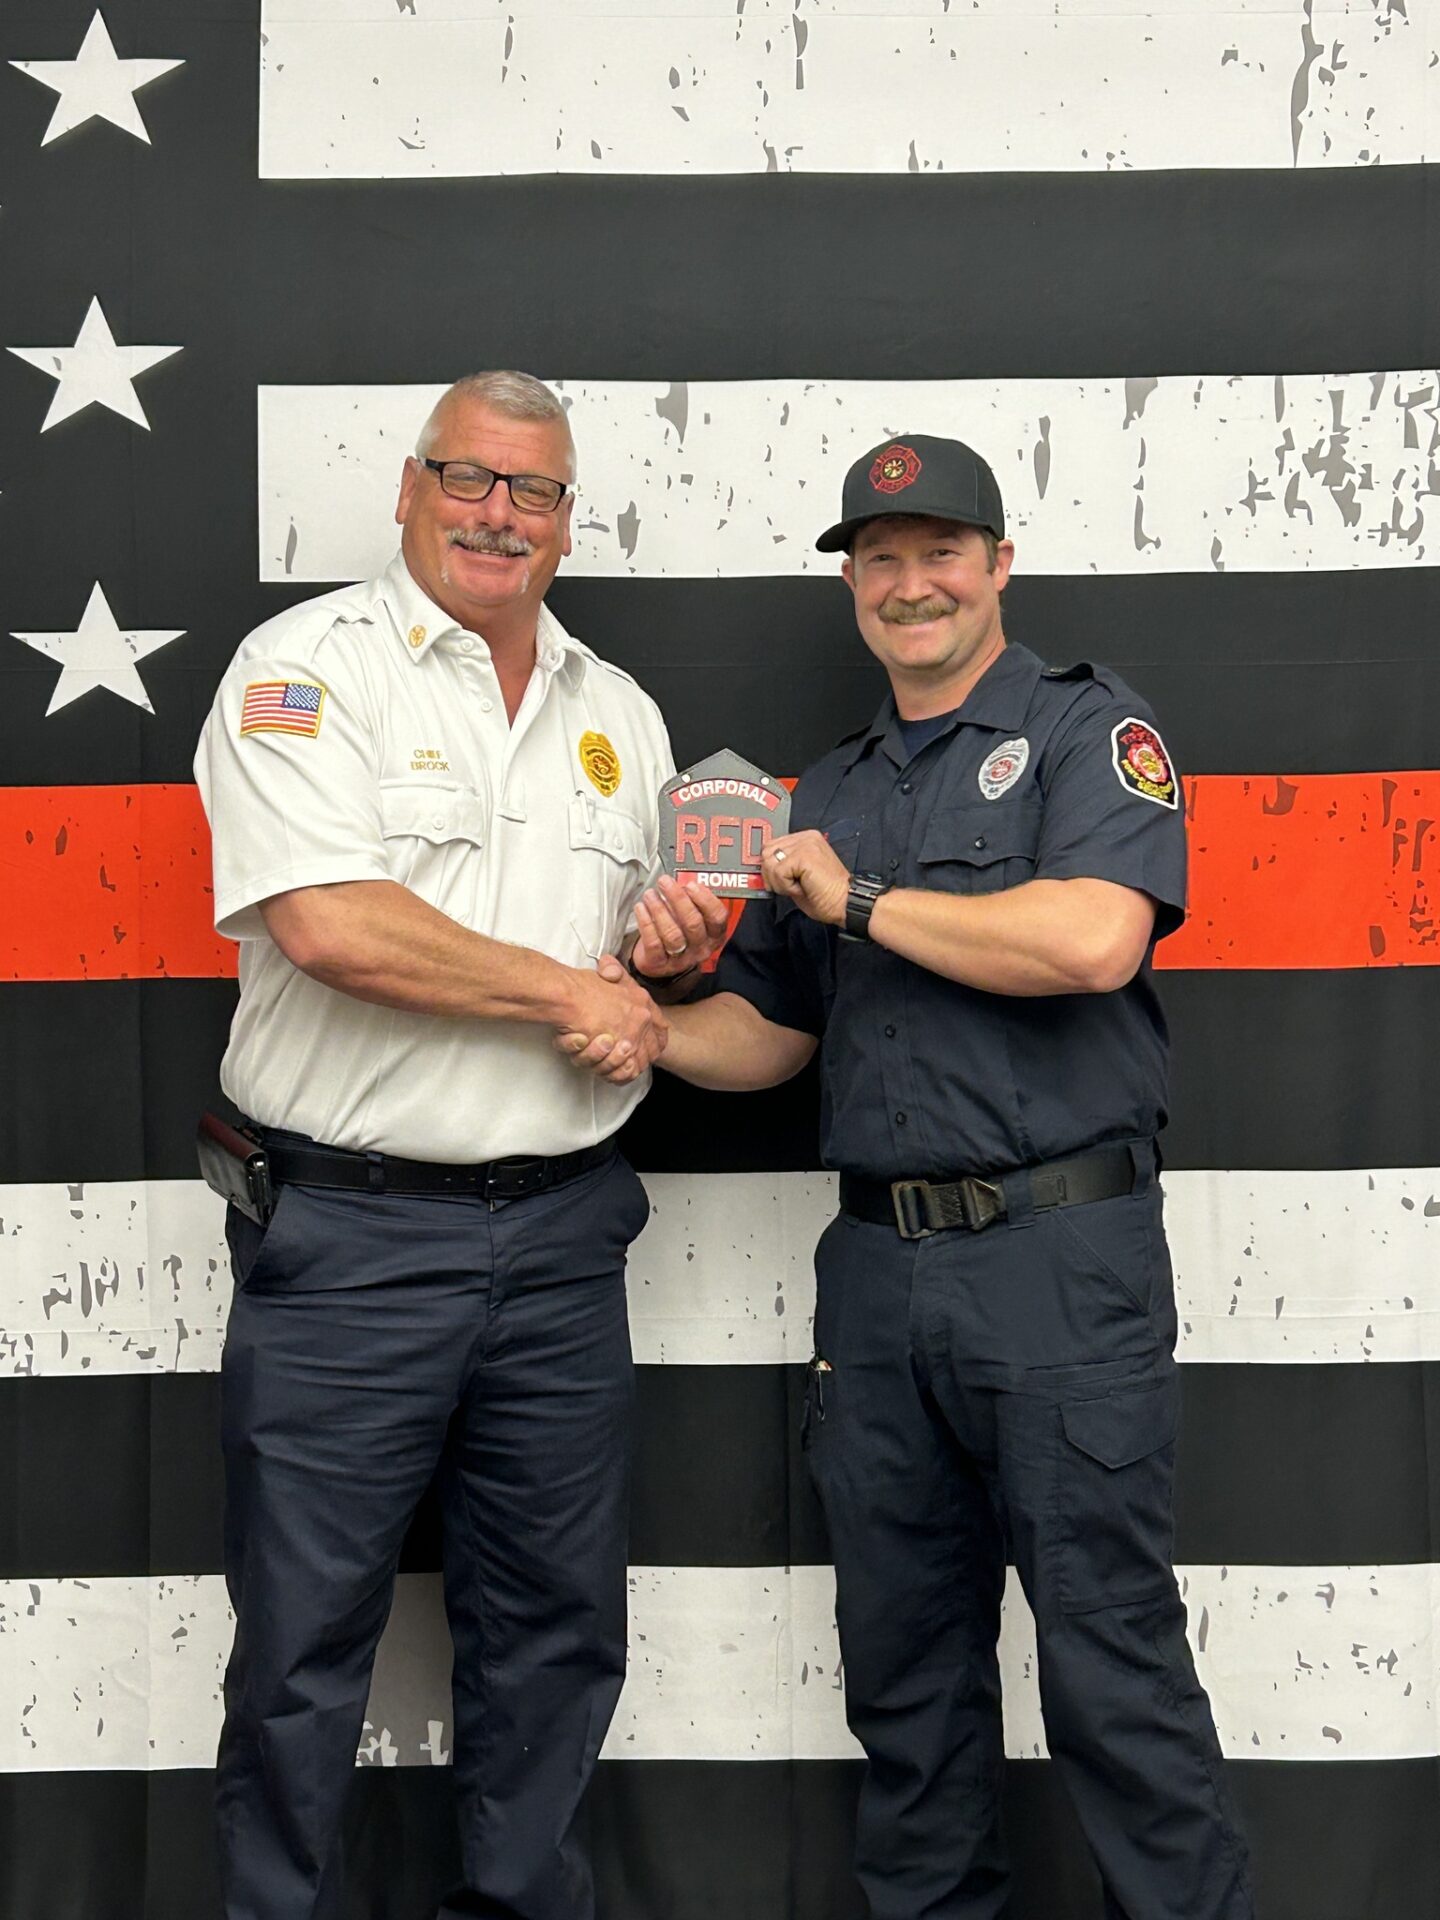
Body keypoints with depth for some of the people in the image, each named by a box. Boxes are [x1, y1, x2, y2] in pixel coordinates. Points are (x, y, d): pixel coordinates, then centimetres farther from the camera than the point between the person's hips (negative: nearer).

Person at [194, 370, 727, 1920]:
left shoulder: (619, 715, 14)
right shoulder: (308, 668, -5)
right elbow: (327, 924, -20)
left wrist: (670, 953, -1)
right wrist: (575, 989, -11)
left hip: (562, 1234, 6)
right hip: (347, 1237, -5)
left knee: (556, 1626, 15)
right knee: (305, 1642, 5)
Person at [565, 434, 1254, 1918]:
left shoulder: (1086, 728, -1)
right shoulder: (830, 794, 17)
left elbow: (1094, 940, -20)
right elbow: (771, 1026, 22)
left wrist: (863, 900, -11)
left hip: (1060, 1261, -6)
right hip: (876, 1275, 6)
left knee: (1110, 1656, 0)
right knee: (902, 1655, 15)